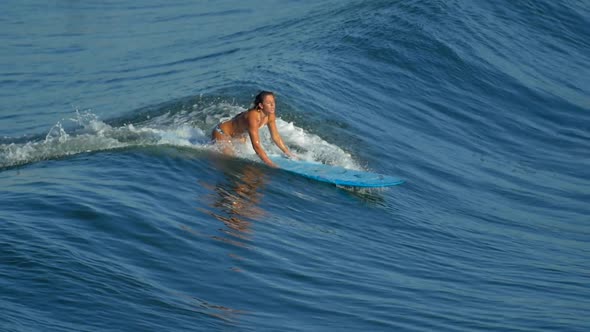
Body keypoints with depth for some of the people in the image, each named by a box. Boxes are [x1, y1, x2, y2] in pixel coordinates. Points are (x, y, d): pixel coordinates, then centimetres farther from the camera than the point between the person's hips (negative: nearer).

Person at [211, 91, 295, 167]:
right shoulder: (253, 116, -40)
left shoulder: (270, 116, -15)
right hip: (221, 133, -8)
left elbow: (276, 136, -1)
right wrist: (270, 164, -45)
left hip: (238, 135, 8)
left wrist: (289, 154, -3)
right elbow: (256, 145, -42)